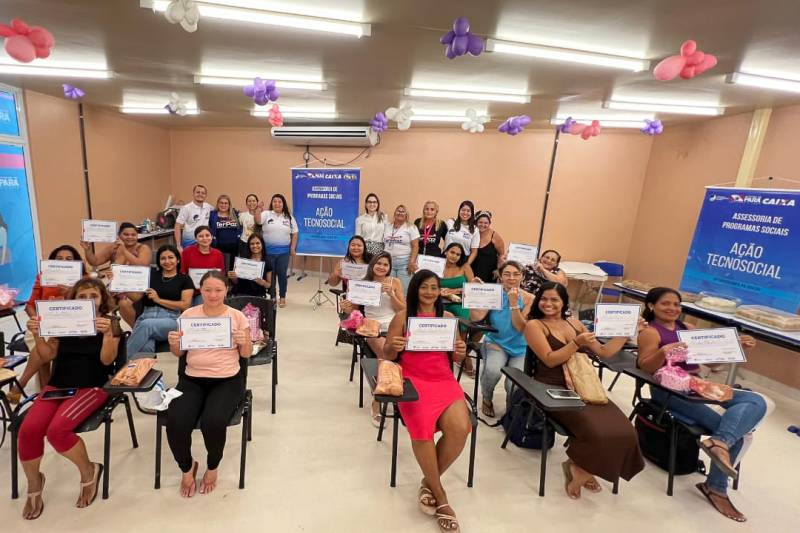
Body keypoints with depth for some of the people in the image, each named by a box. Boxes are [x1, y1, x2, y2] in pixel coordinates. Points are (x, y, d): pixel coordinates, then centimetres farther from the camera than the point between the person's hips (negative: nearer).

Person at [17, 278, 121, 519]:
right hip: (57, 384, 4)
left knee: (57, 429, -27)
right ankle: (33, 484, 9)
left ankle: (89, 471, 0)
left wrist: (108, 334, -29)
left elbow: (107, 360, -11)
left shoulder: (110, 323, 0)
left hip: (92, 387, -4)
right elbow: (47, 356, 9)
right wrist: (38, 335, -9)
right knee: (28, 429, -20)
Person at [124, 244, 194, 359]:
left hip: (171, 319, -2)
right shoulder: (151, 274, 21)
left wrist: (159, 300, -6)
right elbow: (136, 297, 13)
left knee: (146, 324, -36)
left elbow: (185, 305, 0)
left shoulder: (185, 279, 11)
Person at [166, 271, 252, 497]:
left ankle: (212, 468, 9)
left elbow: (247, 354, 3)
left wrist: (243, 342, -19)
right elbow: (179, 354, 10)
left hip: (227, 380, -2)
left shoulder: (237, 316, -2)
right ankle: (187, 467, 14)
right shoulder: (188, 315, 3)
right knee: (175, 424, -22)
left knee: (213, 422, -27)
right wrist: (174, 343, -12)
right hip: (192, 380, 3)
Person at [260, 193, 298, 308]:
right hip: (268, 251, -1)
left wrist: (293, 248, 2)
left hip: (283, 251, 1)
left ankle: (282, 297, 18)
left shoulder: (289, 217, 6)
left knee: (282, 274, 6)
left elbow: (294, 234, 8)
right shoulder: (266, 214, 0)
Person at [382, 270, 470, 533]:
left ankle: (429, 483, 4)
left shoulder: (449, 318, 12)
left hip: (445, 380, 3)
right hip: (413, 380, -3)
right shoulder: (402, 316, 3)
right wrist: (394, 347, -18)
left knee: (460, 428, -24)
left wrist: (460, 353, -7)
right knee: (423, 429, -30)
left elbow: (454, 358, 16)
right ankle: (440, 496, -2)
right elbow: (387, 356, 4)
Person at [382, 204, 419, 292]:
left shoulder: (411, 227, 2)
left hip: (404, 262, -3)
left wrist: (412, 262, -12)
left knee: (403, 289, -4)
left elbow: (415, 246, -3)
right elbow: (383, 243, 15)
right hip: (388, 261, 3)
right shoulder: (387, 226, 14)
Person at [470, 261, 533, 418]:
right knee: (493, 371, -31)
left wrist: (514, 303, -22)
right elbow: (476, 317, -17)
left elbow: (521, 328, -13)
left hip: (520, 348, 1)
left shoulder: (529, 298, -4)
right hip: (496, 343, 0)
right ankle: (487, 400, 4)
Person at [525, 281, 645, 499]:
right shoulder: (534, 325, 0)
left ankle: (580, 467, 8)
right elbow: (550, 360, -11)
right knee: (597, 431, -26)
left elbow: (604, 352, 17)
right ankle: (581, 469, 7)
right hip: (554, 389, -6)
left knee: (623, 431, -15)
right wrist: (576, 344, -20)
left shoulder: (574, 323, 17)